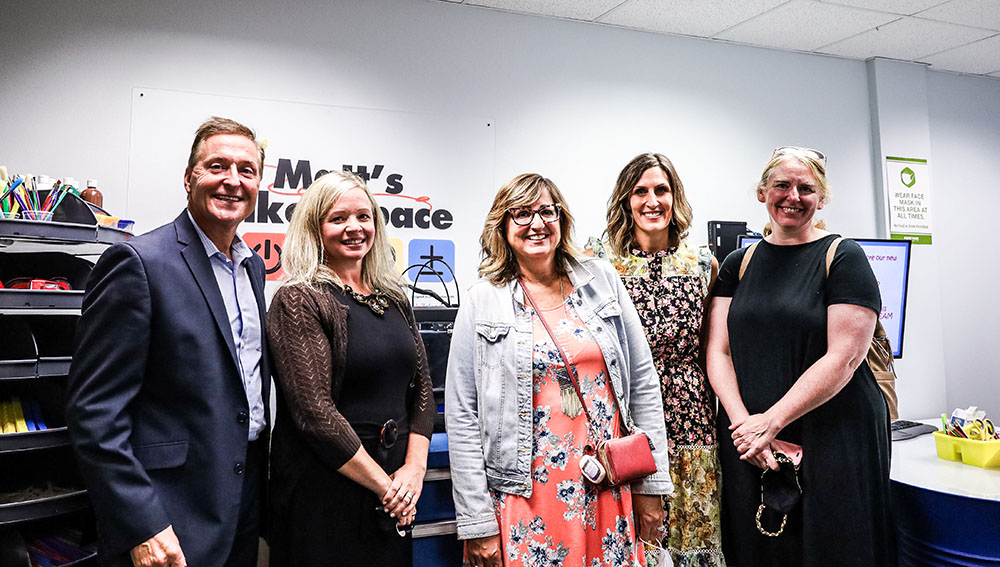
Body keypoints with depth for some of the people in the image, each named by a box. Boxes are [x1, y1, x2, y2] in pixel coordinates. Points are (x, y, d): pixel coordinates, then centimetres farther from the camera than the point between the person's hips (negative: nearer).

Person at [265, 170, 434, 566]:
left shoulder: (393, 298, 9)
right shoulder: (299, 300, -10)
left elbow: (421, 387, 9)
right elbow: (313, 410, -17)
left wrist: (414, 467, -4)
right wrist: (383, 484, -14)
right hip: (324, 492, -6)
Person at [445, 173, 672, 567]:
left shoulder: (602, 280, 3)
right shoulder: (483, 303, -4)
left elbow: (642, 381, 5)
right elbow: (461, 416, -5)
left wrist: (651, 483, 4)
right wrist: (477, 523, -7)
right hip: (527, 497, -2)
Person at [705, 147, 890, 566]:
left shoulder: (844, 258, -3)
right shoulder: (739, 264, 9)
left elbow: (843, 357, -12)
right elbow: (718, 350, 2)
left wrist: (770, 422, -16)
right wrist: (744, 423, -12)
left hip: (832, 443, -3)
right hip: (750, 450, 4)